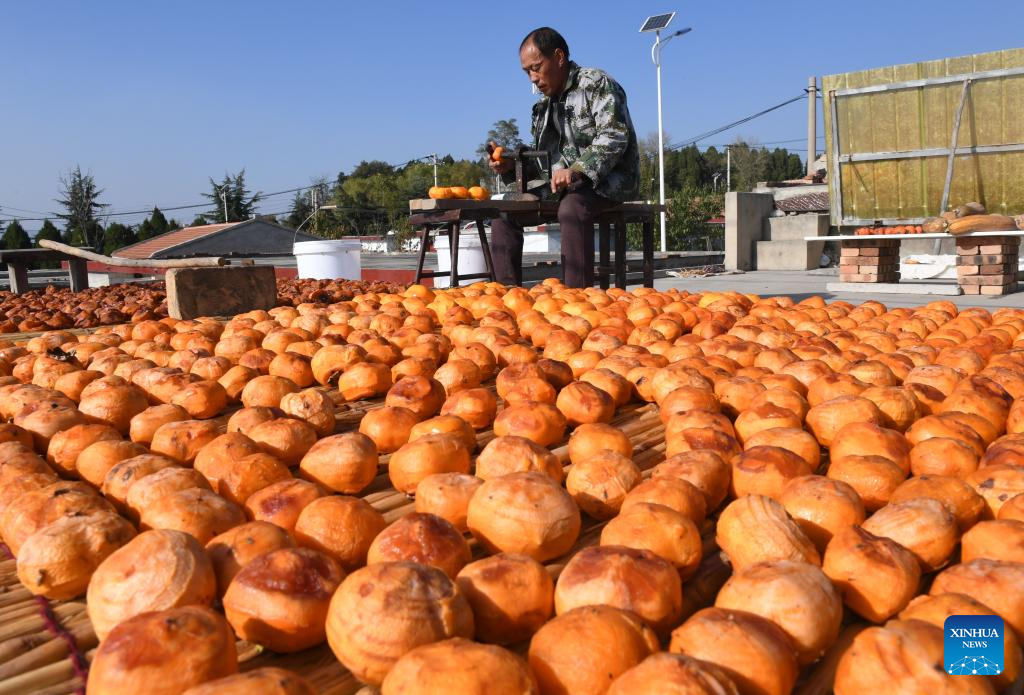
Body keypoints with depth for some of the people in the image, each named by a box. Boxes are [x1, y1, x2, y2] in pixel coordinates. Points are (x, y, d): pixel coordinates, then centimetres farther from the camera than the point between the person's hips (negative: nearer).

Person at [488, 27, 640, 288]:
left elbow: (615, 137, -19)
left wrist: (576, 170, -30)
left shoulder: (596, 83, -6)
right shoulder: (545, 105, 18)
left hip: (607, 181, -7)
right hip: (561, 186, 8)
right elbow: (540, 159, 20)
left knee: (572, 208, -39)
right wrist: (510, 166, -1)